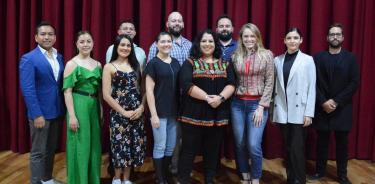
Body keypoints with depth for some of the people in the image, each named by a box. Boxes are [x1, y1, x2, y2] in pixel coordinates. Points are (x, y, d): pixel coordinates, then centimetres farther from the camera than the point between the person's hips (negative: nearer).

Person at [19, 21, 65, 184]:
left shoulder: (59, 57, 8)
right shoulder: (29, 59, -11)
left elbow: (61, 84, 8)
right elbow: (27, 89, -16)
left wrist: (64, 109, 3)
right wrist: (37, 115, -20)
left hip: (57, 111, 6)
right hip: (40, 112, -6)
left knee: (51, 149, 18)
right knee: (38, 152, 5)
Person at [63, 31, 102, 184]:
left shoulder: (97, 64, 10)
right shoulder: (71, 64, -6)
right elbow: (67, 91, -11)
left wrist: (101, 108, 10)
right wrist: (72, 115, -16)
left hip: (94, 106, 6)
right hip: (78, 106, -6)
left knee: (94, 144, 12)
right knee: (79, 146, 1)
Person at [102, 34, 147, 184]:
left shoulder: (136, 65, 11)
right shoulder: (109, 67, -2)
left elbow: (143, 89, 9)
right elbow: (106, 95, -8)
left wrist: (141, 107, -7)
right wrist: (123, 112, -11)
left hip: (136, 113, 4)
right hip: (118, 114, -4)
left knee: (134, 145, 8)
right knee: (120, 145, 2)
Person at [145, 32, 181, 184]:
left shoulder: (175, 63, 10)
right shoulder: (153, 64, -5)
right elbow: (149, 91, -9)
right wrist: (154, 114, -14)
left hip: (174, 111, 6)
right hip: (160, 112, -5)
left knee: (171, 147, 12)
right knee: (160, 146, 2)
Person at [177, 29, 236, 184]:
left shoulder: (225, 64, 12)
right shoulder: (190, 63, 2)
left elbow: (231, 84, 2)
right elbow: (187, 85, -12)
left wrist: (220, 97, -16)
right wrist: (207, 97, -19)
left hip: (218, 115, 3)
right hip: (194, 114, -3)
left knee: (212, 150, 12)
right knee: (189, 149, 2)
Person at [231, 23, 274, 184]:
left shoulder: (266, 55, 0)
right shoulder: (236, 56, 7)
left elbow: (269, 83, -3)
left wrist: (261, 107, -9)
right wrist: (230, 101, -1)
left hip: (257, 104, -3)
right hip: (237, 104, 3)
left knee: (254, 145, -9)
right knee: (240, 145, 8)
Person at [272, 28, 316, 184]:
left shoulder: (308, 60, 0)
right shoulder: (277, 60, 7)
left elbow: (311, 88, -3)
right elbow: (274, 86, 7)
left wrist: (309, 113, -8)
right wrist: (272, 109, 5)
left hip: (299, 111, -3)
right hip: (282, 111, 3)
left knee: (297, 148, -5)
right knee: (288, 147, 10)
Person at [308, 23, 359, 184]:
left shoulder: (350, 58, 3)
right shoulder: (318, 58, 4)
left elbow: (354, 83, -4)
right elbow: (313, 83, -1)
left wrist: (336, 101, -12)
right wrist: (323, 102, -13)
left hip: (342, 108, 0)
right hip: (322, 107, 0)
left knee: (342, 142, 7)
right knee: (322, 141, 8)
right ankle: (320, 170, 22)